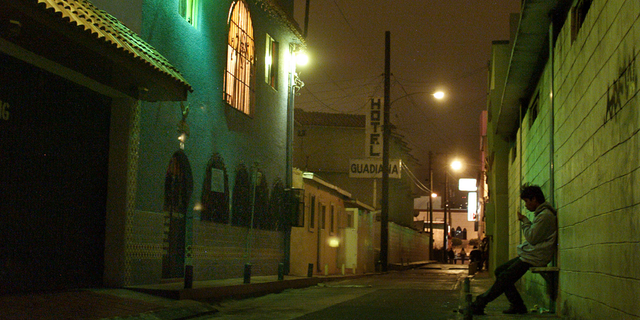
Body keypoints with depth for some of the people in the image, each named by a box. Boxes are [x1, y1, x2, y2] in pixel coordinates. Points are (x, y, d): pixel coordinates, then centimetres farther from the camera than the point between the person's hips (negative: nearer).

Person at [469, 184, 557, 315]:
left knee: (504, 278, -13)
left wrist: (524, 221, -8)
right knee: (500, 271, 7)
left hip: (534, 258, -11)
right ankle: (517, 306, 4)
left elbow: (532, 238, -18)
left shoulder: (545, 215, -15)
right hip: (529, 255, 11)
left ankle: (479, 304, -9)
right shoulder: (540, 213, 18)